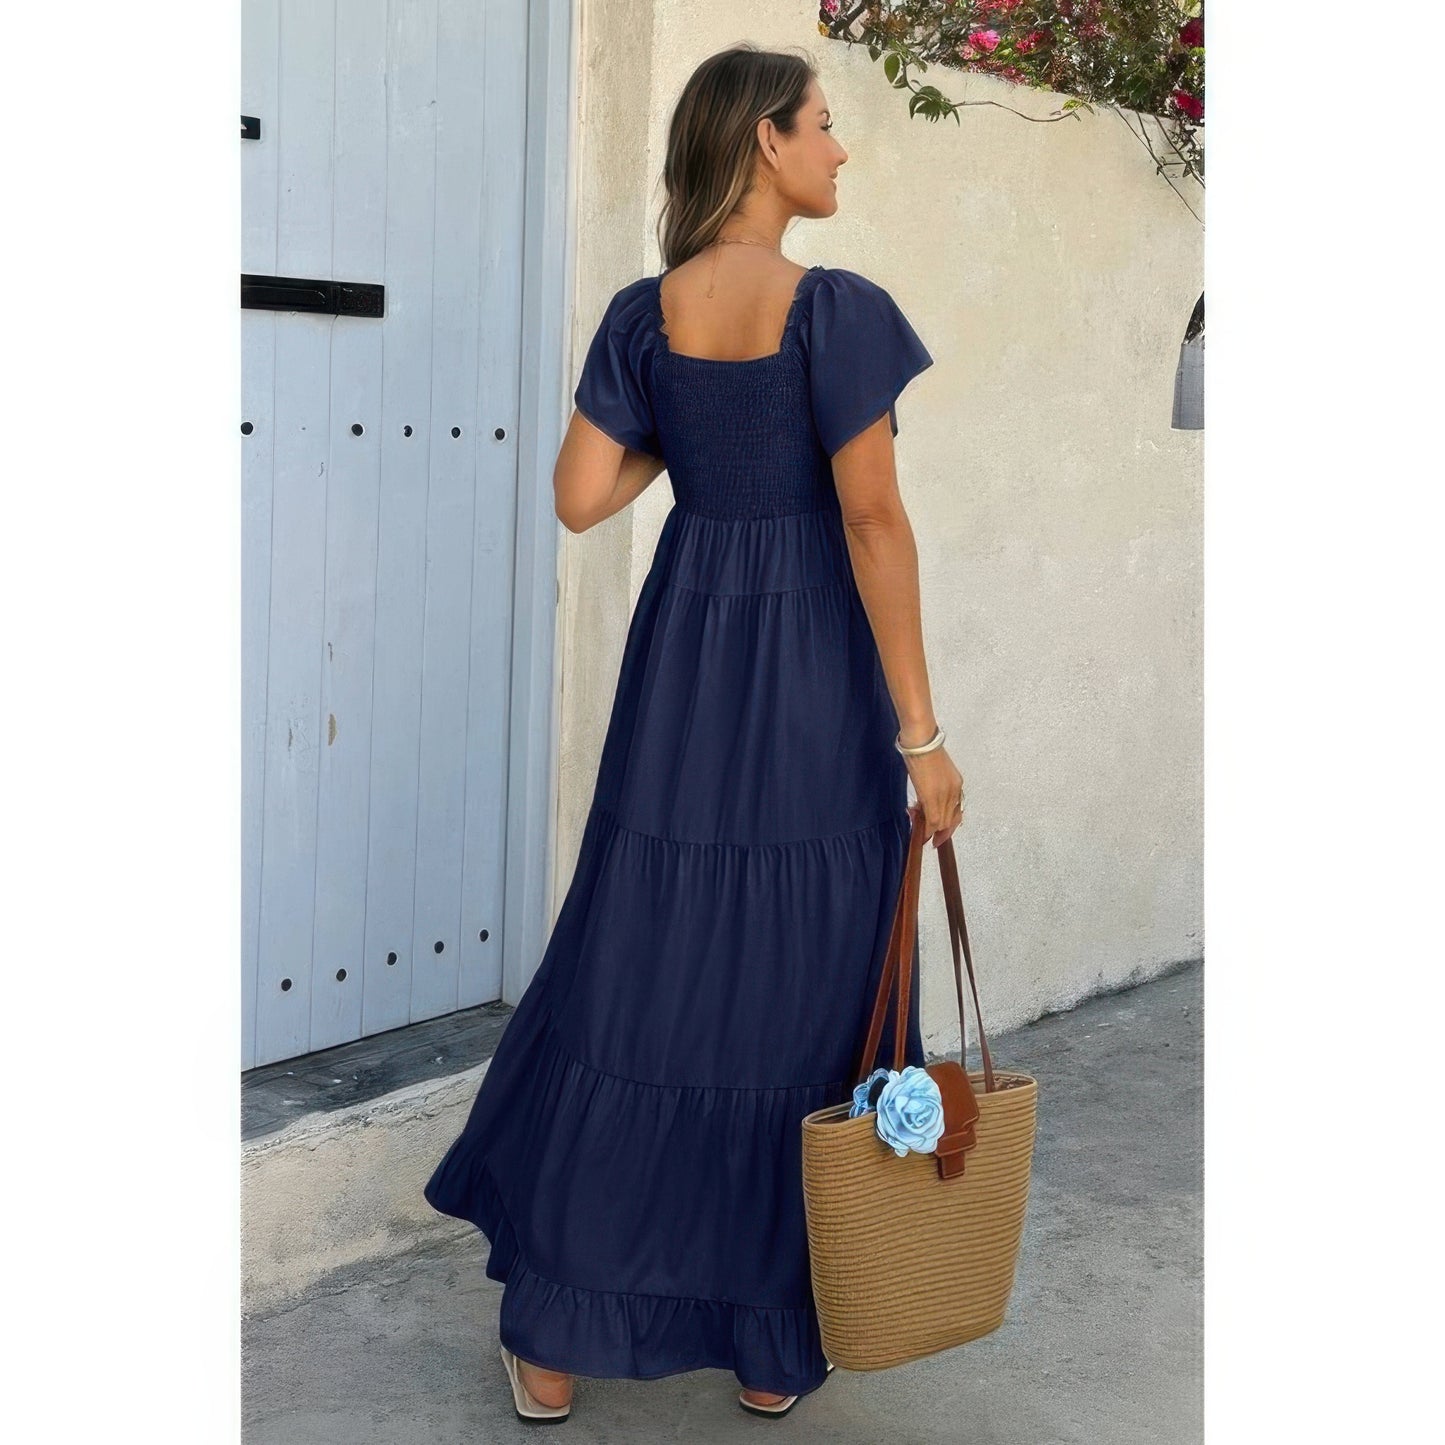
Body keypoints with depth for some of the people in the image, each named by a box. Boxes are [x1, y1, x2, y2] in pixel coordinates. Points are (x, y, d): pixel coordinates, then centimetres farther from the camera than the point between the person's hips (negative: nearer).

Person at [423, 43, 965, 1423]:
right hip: (817, 675, -4)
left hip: (683, 661, 4)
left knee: (634, 977, 12)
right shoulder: (839, 310, -12)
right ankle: (773, 1347, 20)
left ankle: (554, 1342, 17)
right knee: (802, 998, 8)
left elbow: (580, 497, -1)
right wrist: (919, 732, -12)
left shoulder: (645, 314, 2)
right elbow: (873, 520, -16)